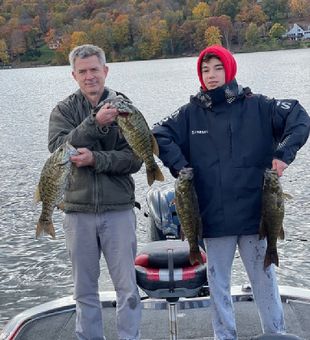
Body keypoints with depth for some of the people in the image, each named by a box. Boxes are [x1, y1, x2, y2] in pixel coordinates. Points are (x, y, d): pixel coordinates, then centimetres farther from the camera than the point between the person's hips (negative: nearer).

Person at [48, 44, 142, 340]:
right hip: (78, 211, 1)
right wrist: (95, 123, -25)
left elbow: (135, 158, -7)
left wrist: (96, 159, -21)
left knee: (127, 288, 3)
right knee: (84, 290, 11)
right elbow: (58, 148, -14)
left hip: (119, 210, -1)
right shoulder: (64, 110, 4)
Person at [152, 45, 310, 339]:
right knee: (218, 282, 11)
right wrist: (179, 166, -4)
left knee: (264, 279, 7)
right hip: (214, 216, 1)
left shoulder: (256, 106, -1)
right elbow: (159, 135, 7)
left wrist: (283, 154, -13)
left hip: (255, 213, -1)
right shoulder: (191, 113, 3)